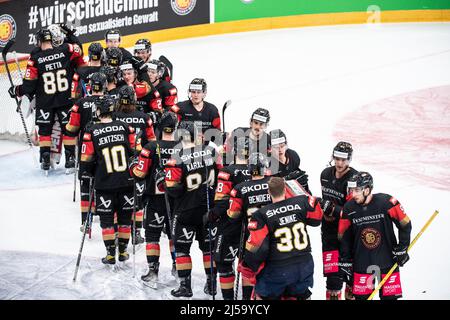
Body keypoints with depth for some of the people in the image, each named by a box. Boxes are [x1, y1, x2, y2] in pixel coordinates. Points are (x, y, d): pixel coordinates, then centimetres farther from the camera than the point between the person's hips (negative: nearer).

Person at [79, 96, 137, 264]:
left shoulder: (91, 132, -7)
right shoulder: (125, 127, -3)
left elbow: (86, 161, -3)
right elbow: (135, 151, 2)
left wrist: (91, 173, 17)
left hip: (104, 184, -2)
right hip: (127, 181, 2)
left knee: (106, 218, 11)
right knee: (125, 216, 15)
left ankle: (111, 253, 12)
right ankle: (123, 251, 23)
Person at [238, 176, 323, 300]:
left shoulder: (262, 215, -13)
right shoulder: (302, 203, -6)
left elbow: (257, 247, -13)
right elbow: (316, 219, 12)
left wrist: (248, 268, 2)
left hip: (278, 270, -3)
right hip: (305, 265, 3)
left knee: (263, 295, 18)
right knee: (299, 296, 23)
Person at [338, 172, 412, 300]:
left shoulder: (386, 202, -15)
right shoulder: (348, 209, -5)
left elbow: (405, 225, -5)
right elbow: (344, 237, 6)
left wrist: (401, 250, -4)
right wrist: (345, 263, 7)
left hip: (387, 257, -2)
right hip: (362, 261, 2)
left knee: (389, 296, 3)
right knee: (361, 296, 5)